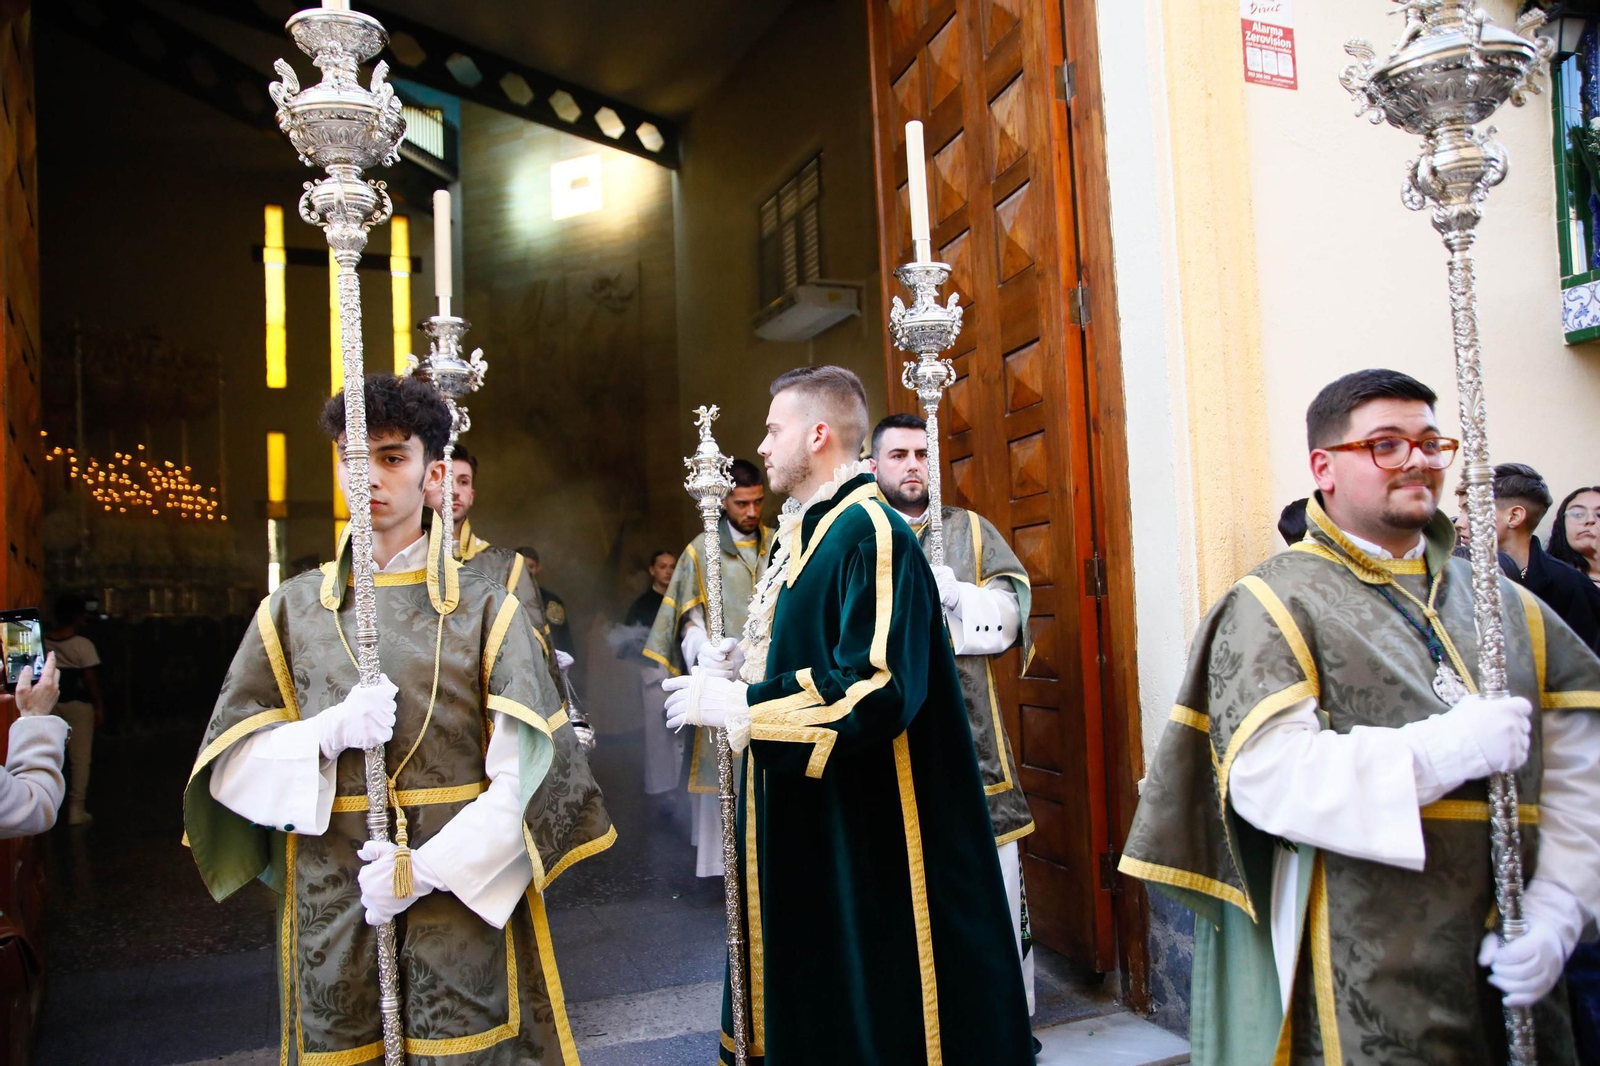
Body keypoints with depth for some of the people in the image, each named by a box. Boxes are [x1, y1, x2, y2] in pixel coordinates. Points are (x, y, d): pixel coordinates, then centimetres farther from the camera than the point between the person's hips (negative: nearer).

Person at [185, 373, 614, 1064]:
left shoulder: (486, 609, -2)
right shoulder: (292, 609, 6)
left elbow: (529, 772, -7)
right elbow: (227, 763, 4)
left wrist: (427, 867, -15)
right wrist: (329, 734, -13)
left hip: (468, 897, -1)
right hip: (331, 905, 2)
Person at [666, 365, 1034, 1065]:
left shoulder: (871, 535, -20)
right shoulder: (801, 533, 11)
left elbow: (878, 688, -29)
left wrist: (735, 704, -24)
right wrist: (735, 669, 2)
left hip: (864, 840, -10)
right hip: (798, 825, 10)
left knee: (873, 1006, 6)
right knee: (810, 1000, 20)